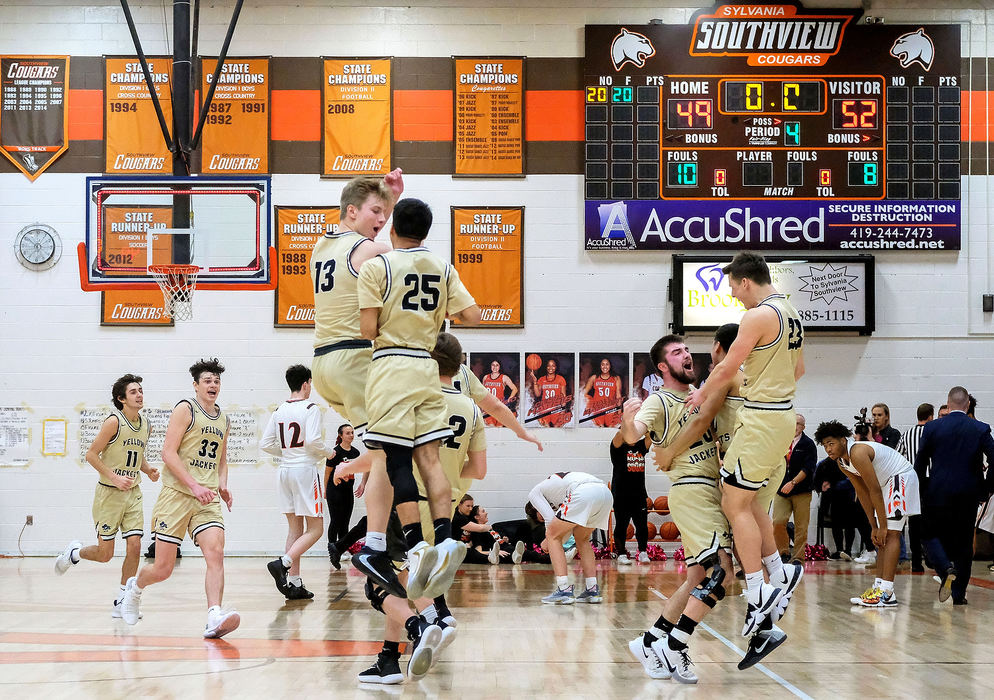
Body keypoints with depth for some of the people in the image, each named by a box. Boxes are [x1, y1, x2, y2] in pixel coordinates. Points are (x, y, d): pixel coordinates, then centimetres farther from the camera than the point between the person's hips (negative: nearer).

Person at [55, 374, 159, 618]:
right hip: (109, 493, -5)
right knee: (105, 554, 0)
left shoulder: (145, 425, 7)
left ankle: (121, 601, 5)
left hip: (133, 493, 5)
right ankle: (75, 552, 33)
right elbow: (91, 454, -12)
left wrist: (148, 470, 3)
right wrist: (115, 477, -21)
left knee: (134, 545, -7)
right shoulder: (114, 422, -14)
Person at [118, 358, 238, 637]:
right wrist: (194, 486, -20)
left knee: (216, 553, -20)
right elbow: (168, 453, -11)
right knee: (163, 568, 0)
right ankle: (135, 586, 34)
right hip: (176, 495, -5)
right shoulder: (185, 409, -3)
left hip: (208, 499, 5)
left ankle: (214, 618, -28)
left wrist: (223, 485, 9)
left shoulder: (223, 419, 17)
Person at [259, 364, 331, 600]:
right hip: (305, 470, -7)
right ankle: (283, 563, -20)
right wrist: (328, 454, -1)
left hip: (284, 471, 7)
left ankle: (294, 583, 6)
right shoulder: (310, 408, -8)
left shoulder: (279, 411, 9)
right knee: (315, 528, 0)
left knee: (295, 528, 10)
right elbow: (313, 440, -20)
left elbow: (265, 444, 7)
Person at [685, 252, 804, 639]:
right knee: (743, 500, 19)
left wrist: (702, 395, 4)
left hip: (762, 419, -10)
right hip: (783, 413, 10)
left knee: (736, 505, -4)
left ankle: (757, 593, -3)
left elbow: (727, 369, -13)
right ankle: (779, 573, 22)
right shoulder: (791, 313, 14)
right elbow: (798, 370, 24)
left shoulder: (759, 316, -16)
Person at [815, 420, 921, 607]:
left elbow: (875, 491, -25)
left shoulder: (857, 453, -26)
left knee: (890, 534, -17)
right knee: (881, 537, 8)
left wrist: (883, 526, -22)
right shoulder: (841, 461, 4)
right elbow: (863, 493, 9)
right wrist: (874, 526, 6)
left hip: (901, 477, -10)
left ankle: (886, 593, -23)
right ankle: (878, 586, 10)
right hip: (887, 482, 10)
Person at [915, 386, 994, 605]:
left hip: (938, 493, -1)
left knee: (930, 534, 13)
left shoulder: (932, 428, -3)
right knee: (963, 543, 12)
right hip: (968, 495, 1)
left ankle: (946, 569, -15)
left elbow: (919, 464, -1)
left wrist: (923, 488, 12)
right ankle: (959, 593, 12)